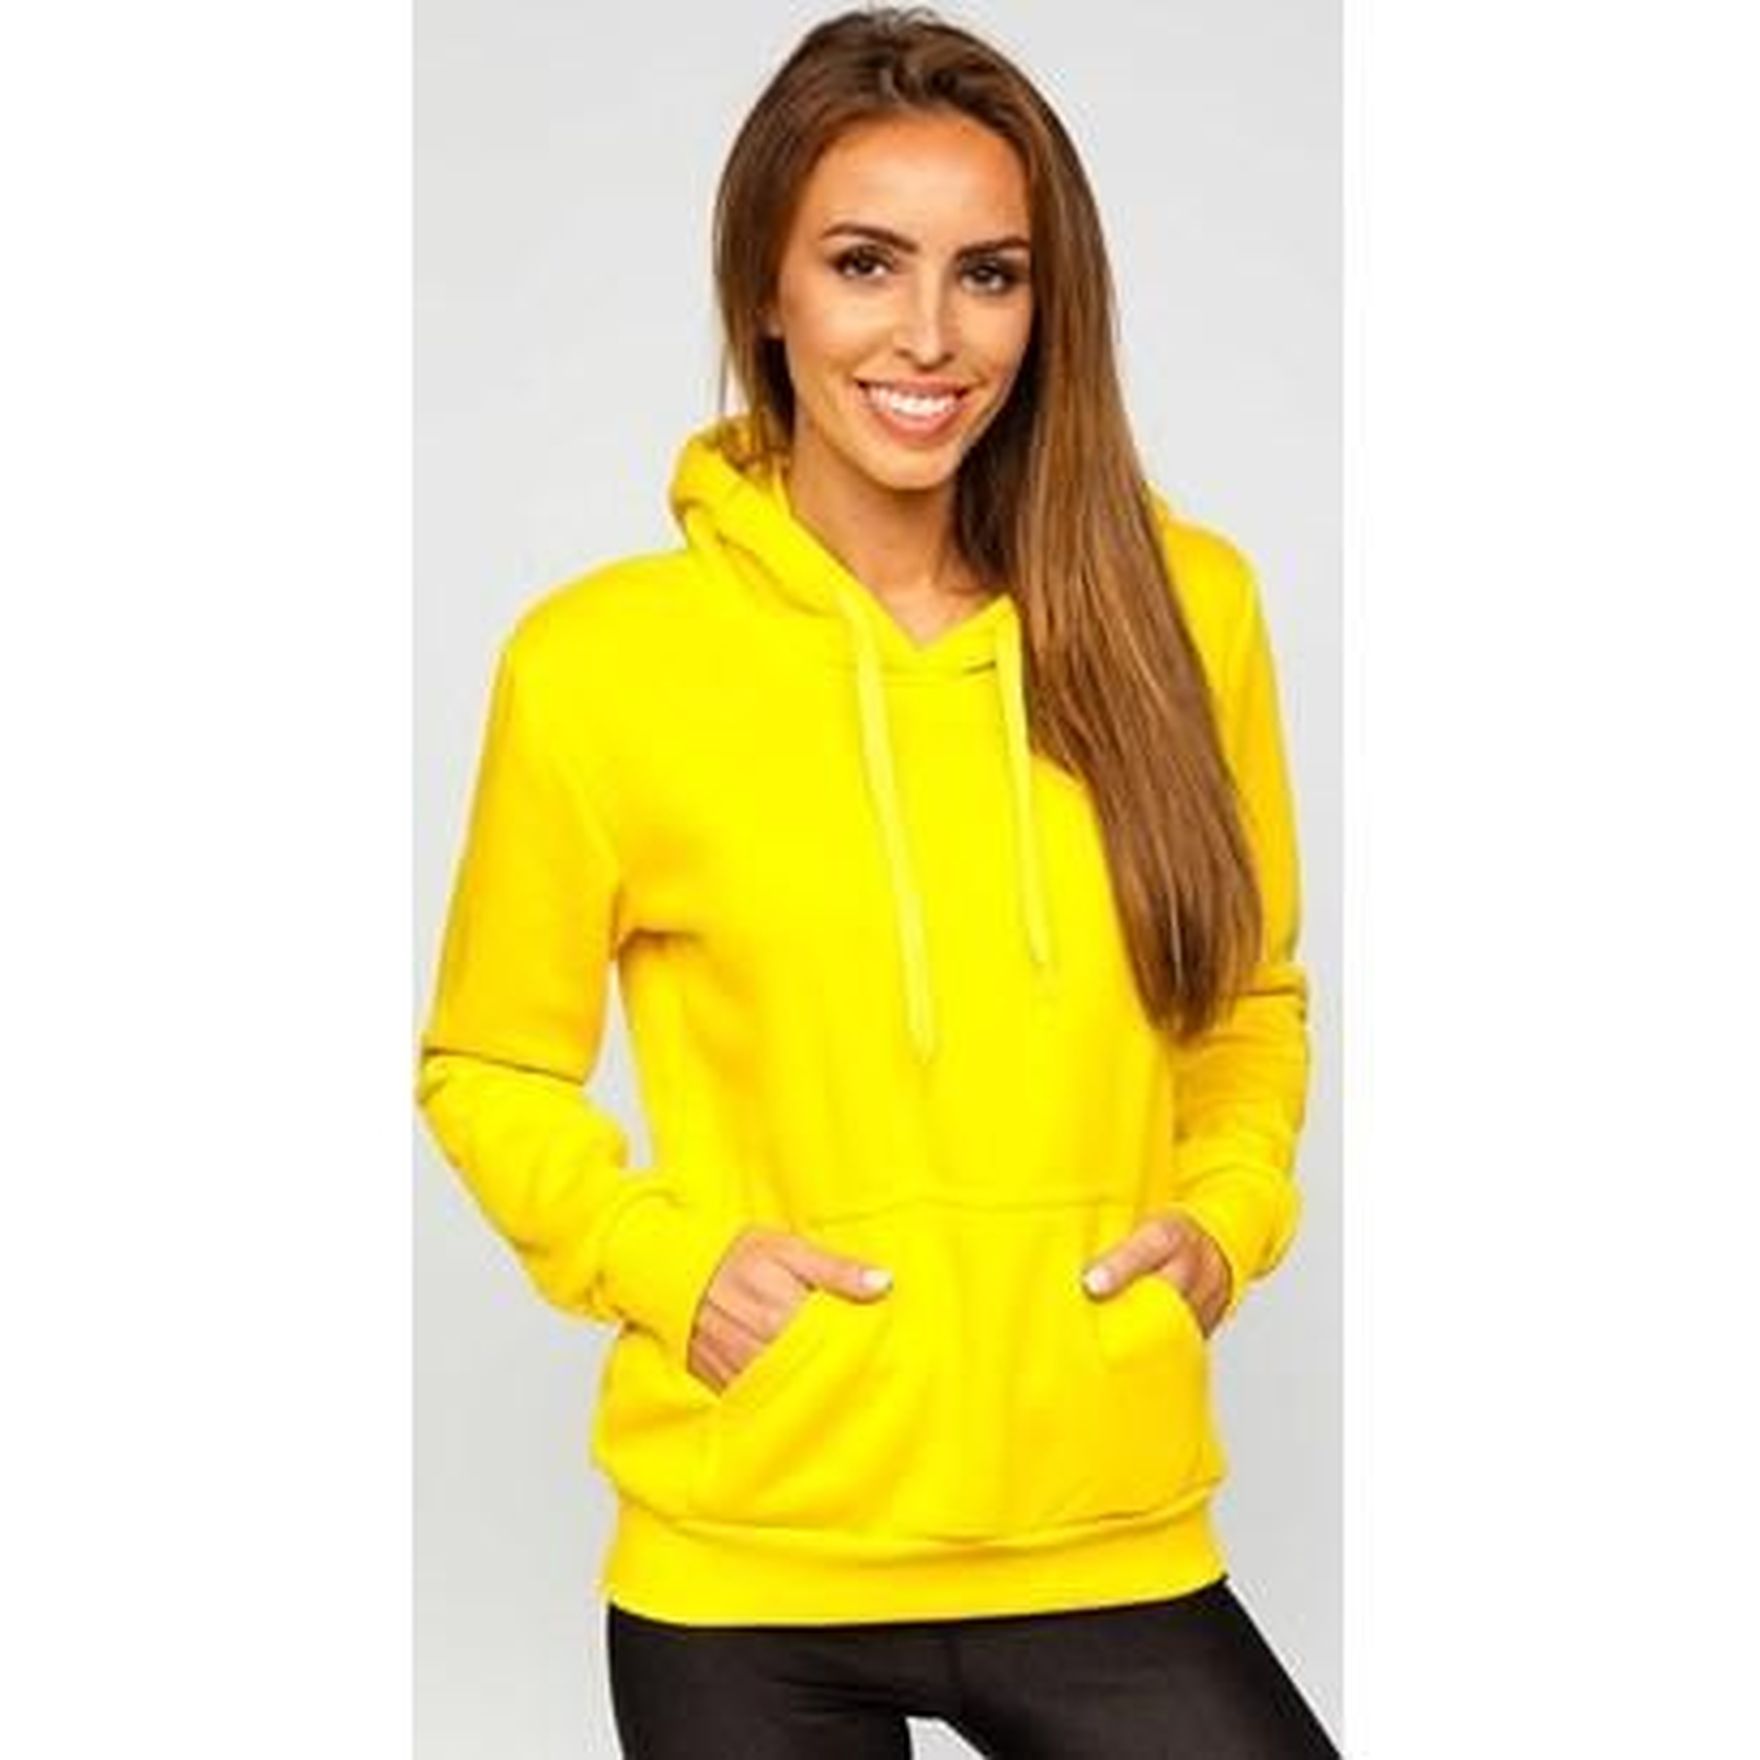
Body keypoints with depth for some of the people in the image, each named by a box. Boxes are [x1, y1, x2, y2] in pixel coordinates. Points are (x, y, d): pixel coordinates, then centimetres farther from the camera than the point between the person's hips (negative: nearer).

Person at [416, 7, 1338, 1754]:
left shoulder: (1178, 607, -1)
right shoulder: (598, 660, -7)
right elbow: (487, 1066, 6)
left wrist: (1229, 1209, -1)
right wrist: (667, 1258, -9)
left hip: (1104, 1539, 2)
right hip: (747, 1564, -1)